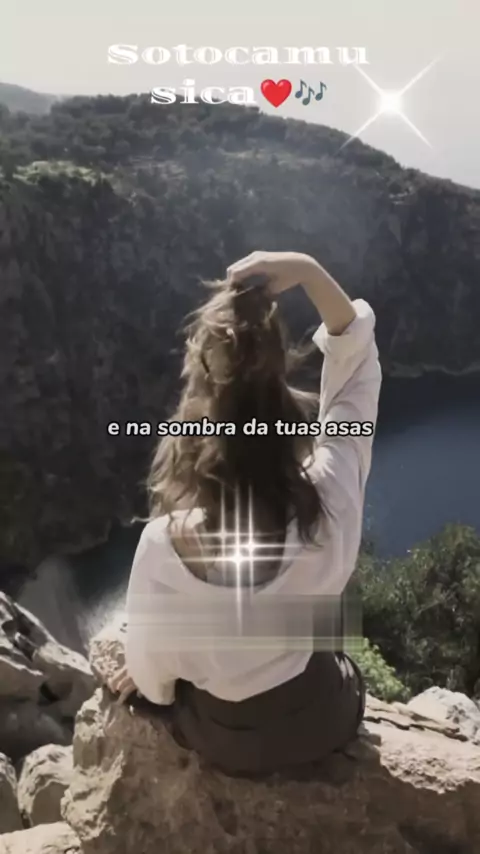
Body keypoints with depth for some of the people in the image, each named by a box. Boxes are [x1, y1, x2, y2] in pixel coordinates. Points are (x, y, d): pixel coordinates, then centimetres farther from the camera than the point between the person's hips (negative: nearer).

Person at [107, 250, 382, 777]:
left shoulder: (165, 542, -33)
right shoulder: (331, 497, -30)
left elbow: (151, 673, -15)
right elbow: (358, 363, -15)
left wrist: (148, 681, 8)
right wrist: (310, 272, -24)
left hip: (230, 742, -1)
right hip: (327, 720, 1)